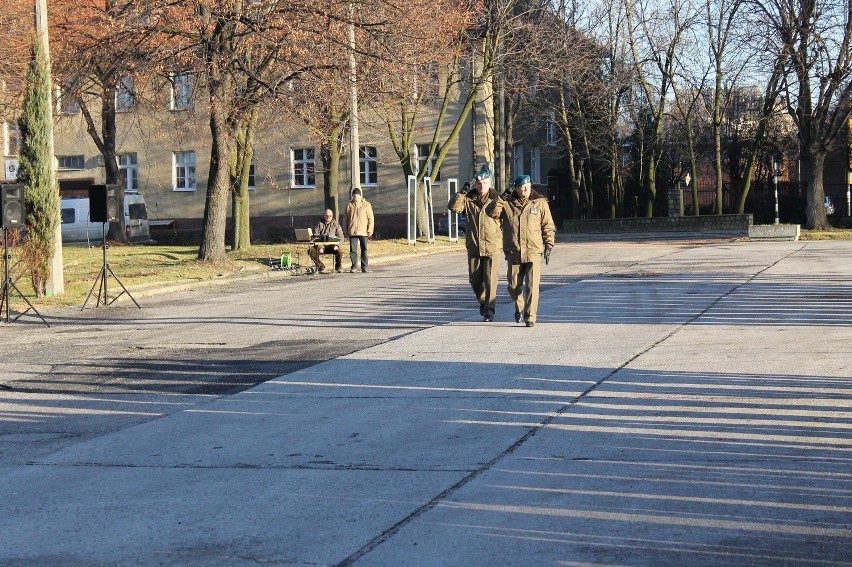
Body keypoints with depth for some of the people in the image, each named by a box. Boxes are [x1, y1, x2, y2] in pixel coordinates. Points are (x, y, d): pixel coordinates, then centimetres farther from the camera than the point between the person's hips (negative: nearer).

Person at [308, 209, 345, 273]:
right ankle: (321, 267, -8)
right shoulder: (319, 224, 7)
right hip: (321, 245, 1)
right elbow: (315, 236, -2)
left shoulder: (336, 224, 9)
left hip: (331, 246, -1)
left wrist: (337, 245, -17)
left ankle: (338, 268, -4)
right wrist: (320, 247, -18)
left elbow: (340, 237, 3)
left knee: (339, 251, -32)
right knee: (311, 250, -26)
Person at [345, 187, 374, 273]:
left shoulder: (366, 205, 3)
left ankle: (364, 267, 10)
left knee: (364, 250, 4)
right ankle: (354, 267, 8)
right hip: (352, 232, 1)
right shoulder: (349, 205, 7)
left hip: (363, 232, -1)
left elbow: (370, 218, 2)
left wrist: (370, 230, -5)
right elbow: (346, 218, 12)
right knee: (353, 250, 0)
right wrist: (346, 230, 9)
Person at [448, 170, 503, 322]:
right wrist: (462, 192, -14)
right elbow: (453, 206, -9)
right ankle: (482, 301, 35)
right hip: (473, 247, 2)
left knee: (490, 280, -7)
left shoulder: (496, 199, 1)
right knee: (475, 280, 10)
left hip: (492, 247, -2)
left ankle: (489, 310, 1)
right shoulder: (468, 199, 4)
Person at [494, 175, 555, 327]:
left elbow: (548, 226, 9)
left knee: (532, 286, -9)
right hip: (514, 253, 1)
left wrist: (548, 245, 2)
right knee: (514, 286, 8)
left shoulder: (540, 203, 6)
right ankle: (519, 307, 37)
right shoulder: (507, 204, 7)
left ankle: (530, 317, -2)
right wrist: (500, 200, -10)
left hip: (534, 252, -1)